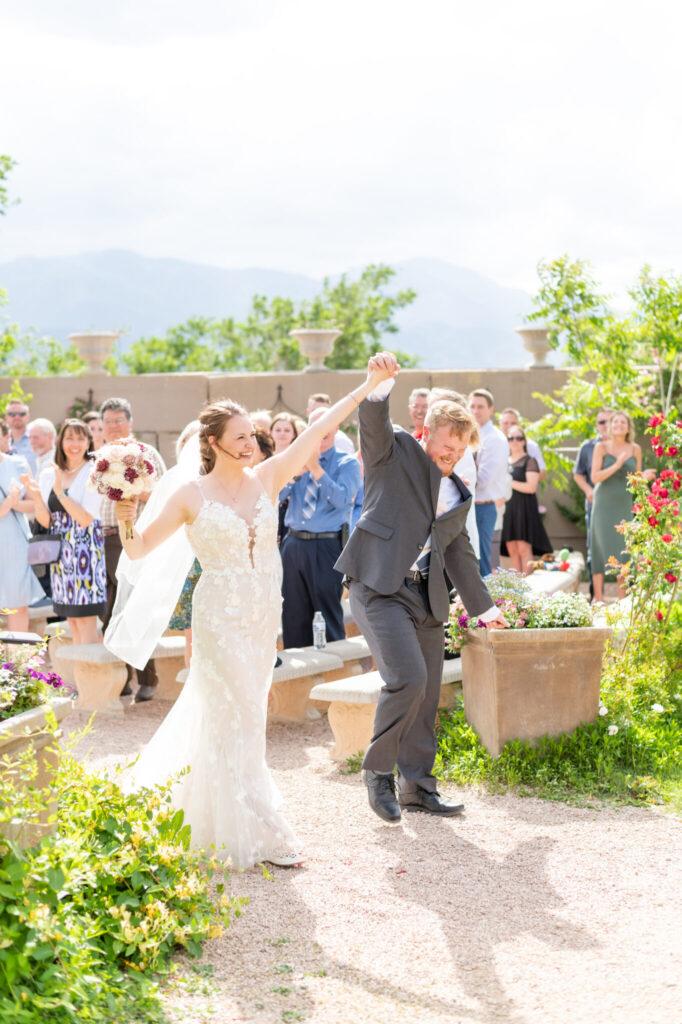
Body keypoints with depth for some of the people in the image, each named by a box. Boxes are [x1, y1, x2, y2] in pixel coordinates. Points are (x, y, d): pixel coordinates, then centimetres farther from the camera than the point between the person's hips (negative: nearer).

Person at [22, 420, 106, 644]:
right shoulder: (49, 474, 8)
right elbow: (46, 521, 6)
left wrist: (60, 493, -21)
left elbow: (86, 519, -13)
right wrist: (37, 498, -12)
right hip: (60, 551, 6)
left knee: (86, 619, -8)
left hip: (85, 548, -5)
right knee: (71, 619, 9)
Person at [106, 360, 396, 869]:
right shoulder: (192, 496, -7)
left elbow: (318, 431, 0)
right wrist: (126, 520, -24)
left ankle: (207, 817, 33)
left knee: (228, 719, 15)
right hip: (221, 621, -5)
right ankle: (257, 834, 3)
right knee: (238, 721, -3)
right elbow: (140, 548, -4)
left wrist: (367, 387, -3)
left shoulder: (267, 478, 3)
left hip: (265, 620, 5)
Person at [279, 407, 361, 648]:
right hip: (293, 544, 4)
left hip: (326, 547, -4)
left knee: (328, 612, -3)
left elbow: (341, 499, -15)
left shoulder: (347, 463, 2)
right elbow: (276, 495, 2)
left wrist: (316, 469, -20)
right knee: (294, 613, 9)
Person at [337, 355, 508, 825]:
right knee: (408, 679, -19)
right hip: (380, 587, -7)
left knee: (427, 696, 6)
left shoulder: (459, 494, 21)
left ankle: (417, 786, 19)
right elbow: (374, 420, -14)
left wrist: (482, 605, 29)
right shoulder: (395, 452, 5)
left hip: (427, 600, 7)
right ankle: (377, 769, 1)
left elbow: (460, 554, 29)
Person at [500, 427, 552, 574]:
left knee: (523, 548, -12)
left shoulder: (530, 461, -1)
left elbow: (531, 487, -11)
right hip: (507, 508, 5)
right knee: (512, 550, 1)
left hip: (524, 509, -5)